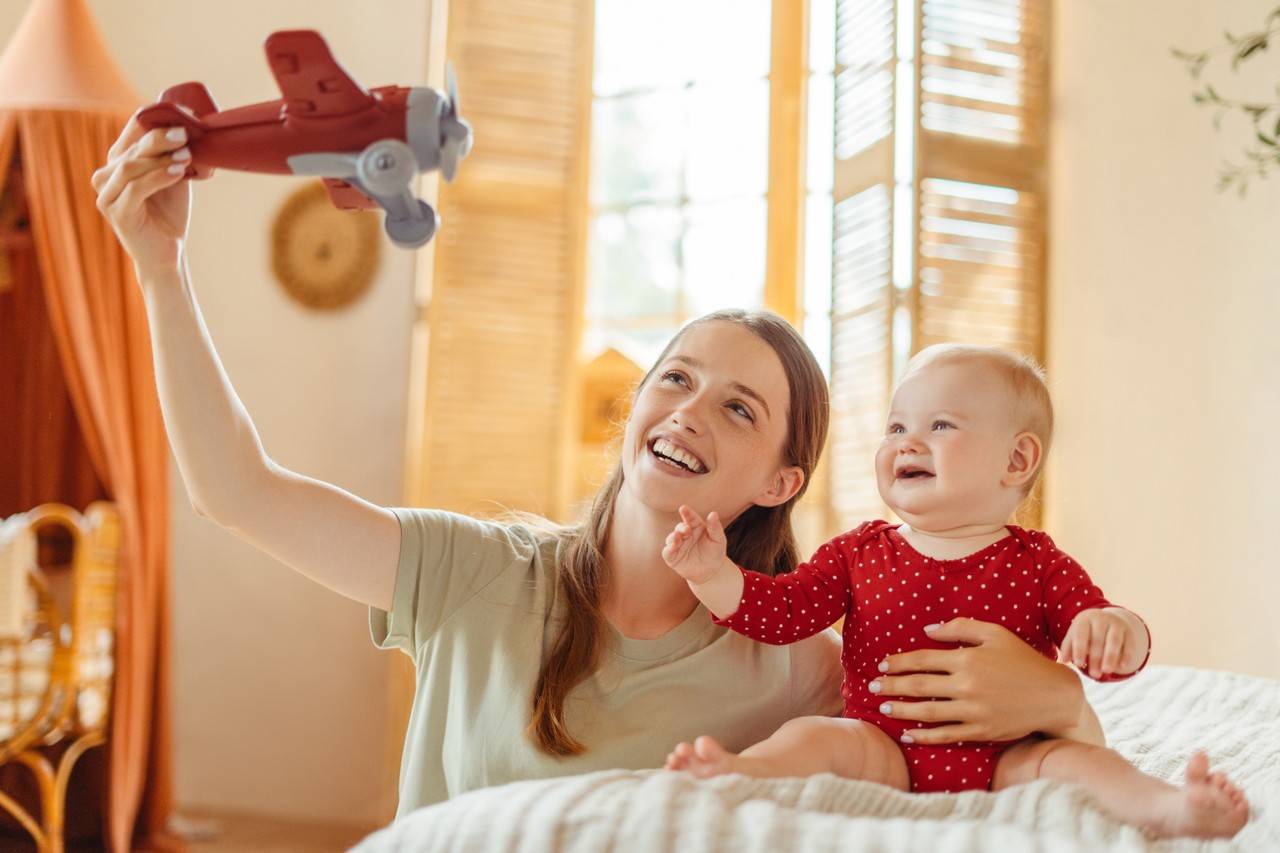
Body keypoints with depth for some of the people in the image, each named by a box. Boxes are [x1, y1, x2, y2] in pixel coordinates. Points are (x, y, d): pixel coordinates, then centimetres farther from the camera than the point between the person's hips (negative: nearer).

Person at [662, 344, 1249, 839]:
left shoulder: (1037, 564, 4)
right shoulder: (860, 553, 9)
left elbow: (1107, 644, 0)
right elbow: (781, 610, 5)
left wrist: (1116, 628, -26)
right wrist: (713, 574, -12)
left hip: (1002, 759, 0)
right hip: (883, 752, 1)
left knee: (1072, 757, -25)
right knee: (815, 735, -24)